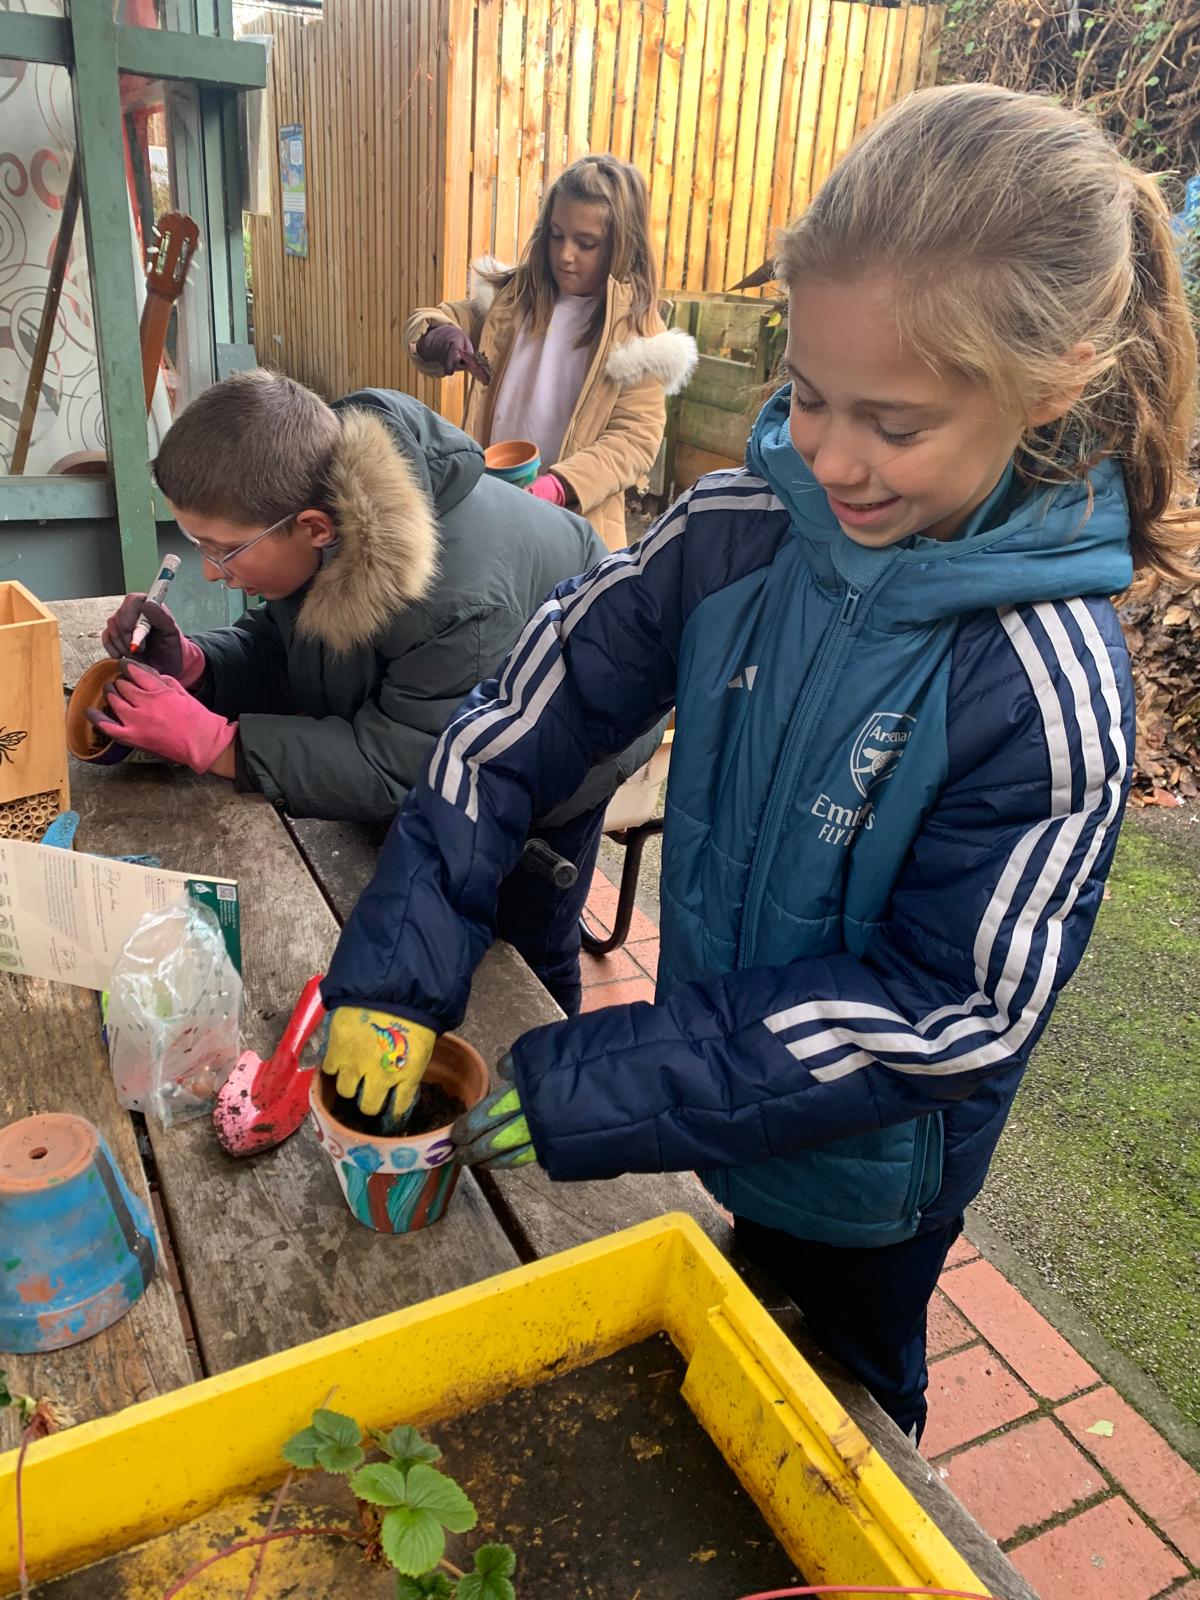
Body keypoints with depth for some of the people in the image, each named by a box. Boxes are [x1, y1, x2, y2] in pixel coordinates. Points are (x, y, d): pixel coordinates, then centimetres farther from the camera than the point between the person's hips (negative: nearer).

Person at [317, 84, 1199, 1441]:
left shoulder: (1047, 692, -31)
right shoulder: (745, 529, -19)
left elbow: (935, 1018, -27)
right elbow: (538, 702, -14)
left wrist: (580, 1096, -28)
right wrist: (396, 968, -21)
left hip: (865, 1170, -4)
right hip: (722, 1089, 4)